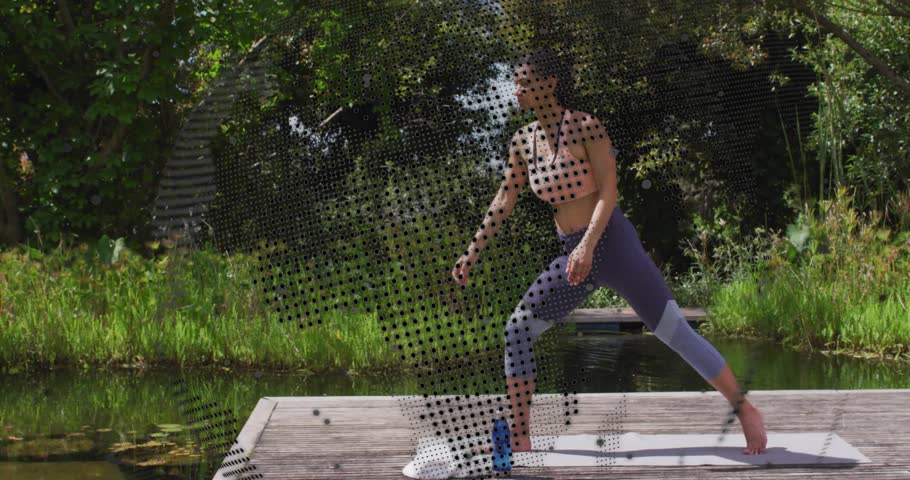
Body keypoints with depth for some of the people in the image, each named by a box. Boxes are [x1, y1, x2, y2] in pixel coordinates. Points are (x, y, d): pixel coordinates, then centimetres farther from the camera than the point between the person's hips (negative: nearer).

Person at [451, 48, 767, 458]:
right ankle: (520, 437, 8)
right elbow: (504, 200, 14)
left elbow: (608, 192, -16)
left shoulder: (586, 128, -13)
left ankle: (745, 410, 9)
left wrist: (588, 245, -28)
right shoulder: (523, 141, 5)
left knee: (676, 332, -4)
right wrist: (473, 252, 14)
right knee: (517, 330, 1)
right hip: (572, 257, 7)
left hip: (611, 244, -7)